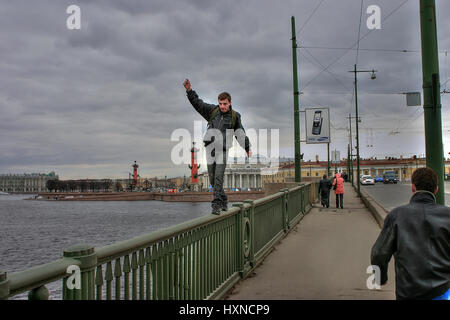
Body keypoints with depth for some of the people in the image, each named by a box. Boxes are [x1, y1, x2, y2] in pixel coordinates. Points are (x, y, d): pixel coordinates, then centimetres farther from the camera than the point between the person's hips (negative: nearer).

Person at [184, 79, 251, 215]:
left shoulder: (235, 116, 5)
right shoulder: (212, 111, 7)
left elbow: (240, 133, 14)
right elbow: (197, 103, 3)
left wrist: (247, 148, 15)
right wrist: (189, 91, -10)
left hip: (223, 150, -2)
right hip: (210, 148, 3)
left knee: (218, 177, -13)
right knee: (213, 179, 5)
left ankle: (217, 204, -13)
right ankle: (223, 200, 21)